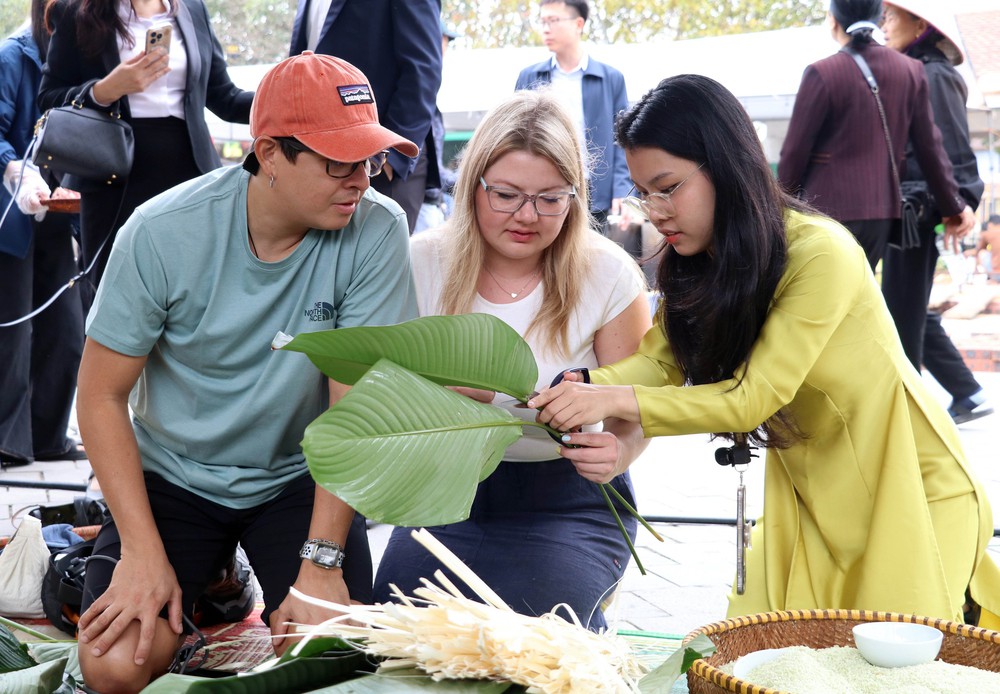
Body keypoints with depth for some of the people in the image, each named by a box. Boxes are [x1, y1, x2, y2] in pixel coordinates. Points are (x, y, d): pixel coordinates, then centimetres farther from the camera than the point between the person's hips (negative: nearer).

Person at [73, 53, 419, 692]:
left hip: (300, 477, 0)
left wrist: (321, 562, -23)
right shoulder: (164, 232, -18)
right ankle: (209, 583, 14)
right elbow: (102, 396, -11)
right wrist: (143, 553, -19)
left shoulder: (377, 230, -18)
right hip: (173, 474, 0)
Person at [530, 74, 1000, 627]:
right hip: (808, 493, 7)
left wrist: (618, 402, -36)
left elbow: (752, 397, -28)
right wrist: (585, 388, -30)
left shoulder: (820, 254, -26)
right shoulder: (696, 268, -1)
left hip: (911, 490, -6)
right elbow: (661, 358, -10)